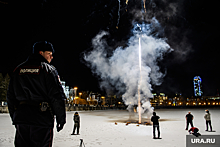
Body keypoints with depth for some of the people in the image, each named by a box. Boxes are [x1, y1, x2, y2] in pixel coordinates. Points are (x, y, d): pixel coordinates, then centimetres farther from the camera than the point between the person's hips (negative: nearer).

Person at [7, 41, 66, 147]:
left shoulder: (18, 70, 14)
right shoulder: (48, 69, -3)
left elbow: (11, 97, 15)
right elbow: (57, 96, -10)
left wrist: (14, 118, 21)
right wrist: (61, 118, -3)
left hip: (20, 119, 5)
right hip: (42, 119, -5)